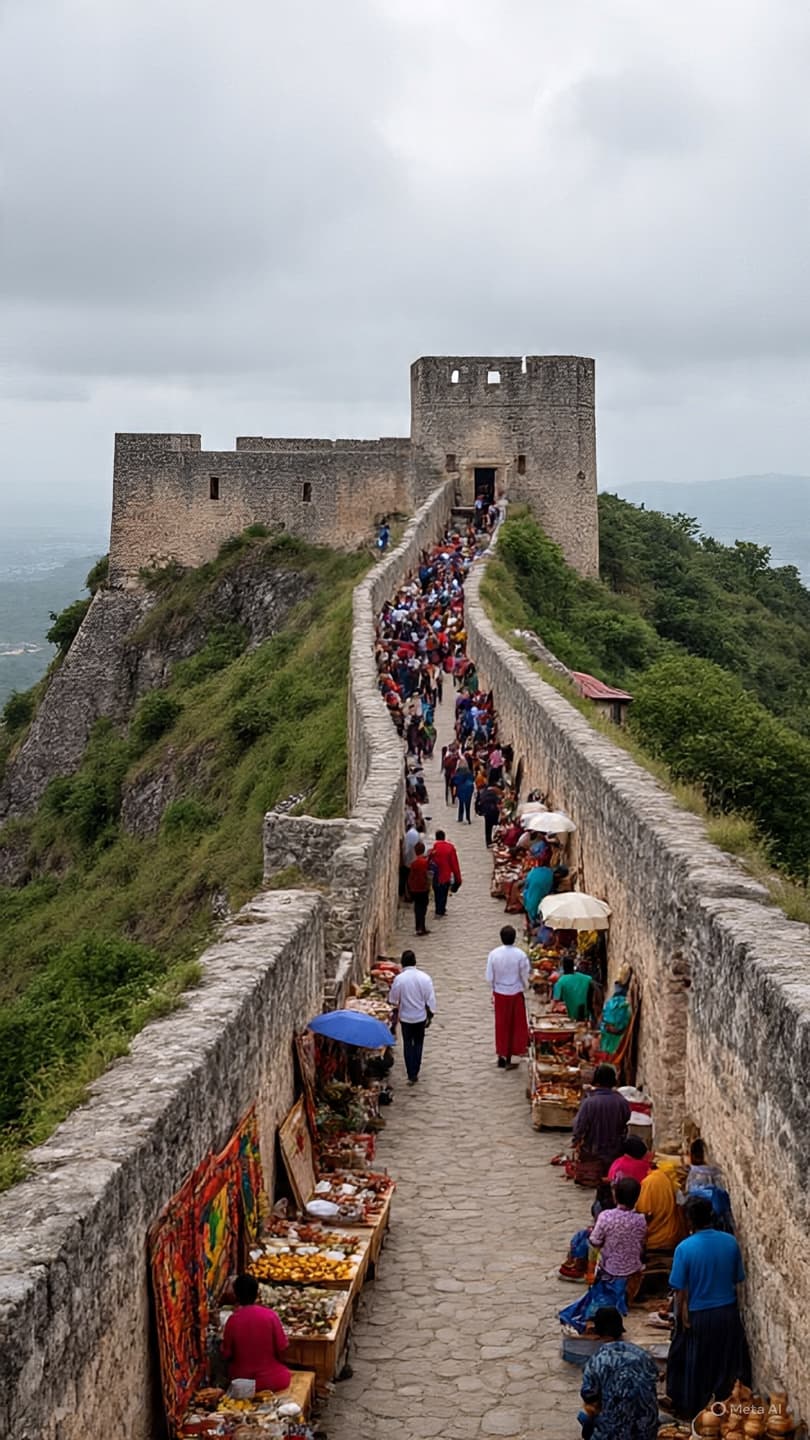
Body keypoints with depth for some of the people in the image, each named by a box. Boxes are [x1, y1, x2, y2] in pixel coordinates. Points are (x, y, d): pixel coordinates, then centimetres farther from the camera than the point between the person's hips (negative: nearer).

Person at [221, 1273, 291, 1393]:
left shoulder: (232, 1320, -14)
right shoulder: (270, 1315, -15)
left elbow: (226, 1355, -4)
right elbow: (282, 1348, -8)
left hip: (241, 1380, 1)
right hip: (271, 1379, -1)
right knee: (285, 1375, 30)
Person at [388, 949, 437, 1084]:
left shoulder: (398, 979, -15)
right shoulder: (424, 977, -10)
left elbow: (393, 1001, -5)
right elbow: (430, 999, -5)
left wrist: (394, 1018, 11)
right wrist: (430, 1016, 6)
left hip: (405, 1017, -2)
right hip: (421, 1016, 2)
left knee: (407, 1045, 9)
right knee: (418, 1044, 17)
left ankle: (411, 1075, 6)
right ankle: (415, 1073, 22)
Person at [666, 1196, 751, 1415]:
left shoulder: (685, 1248, -20)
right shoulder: (730, 1241, -9)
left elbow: (680, 1290, -15)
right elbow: (737, 1279, 2)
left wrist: (681, 1315, -1)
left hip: (698, 1315, -3)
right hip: (728, 1312, 3)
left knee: (695, 1364, 16)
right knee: (728, 1360, 20)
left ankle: (692, 1407, 29)